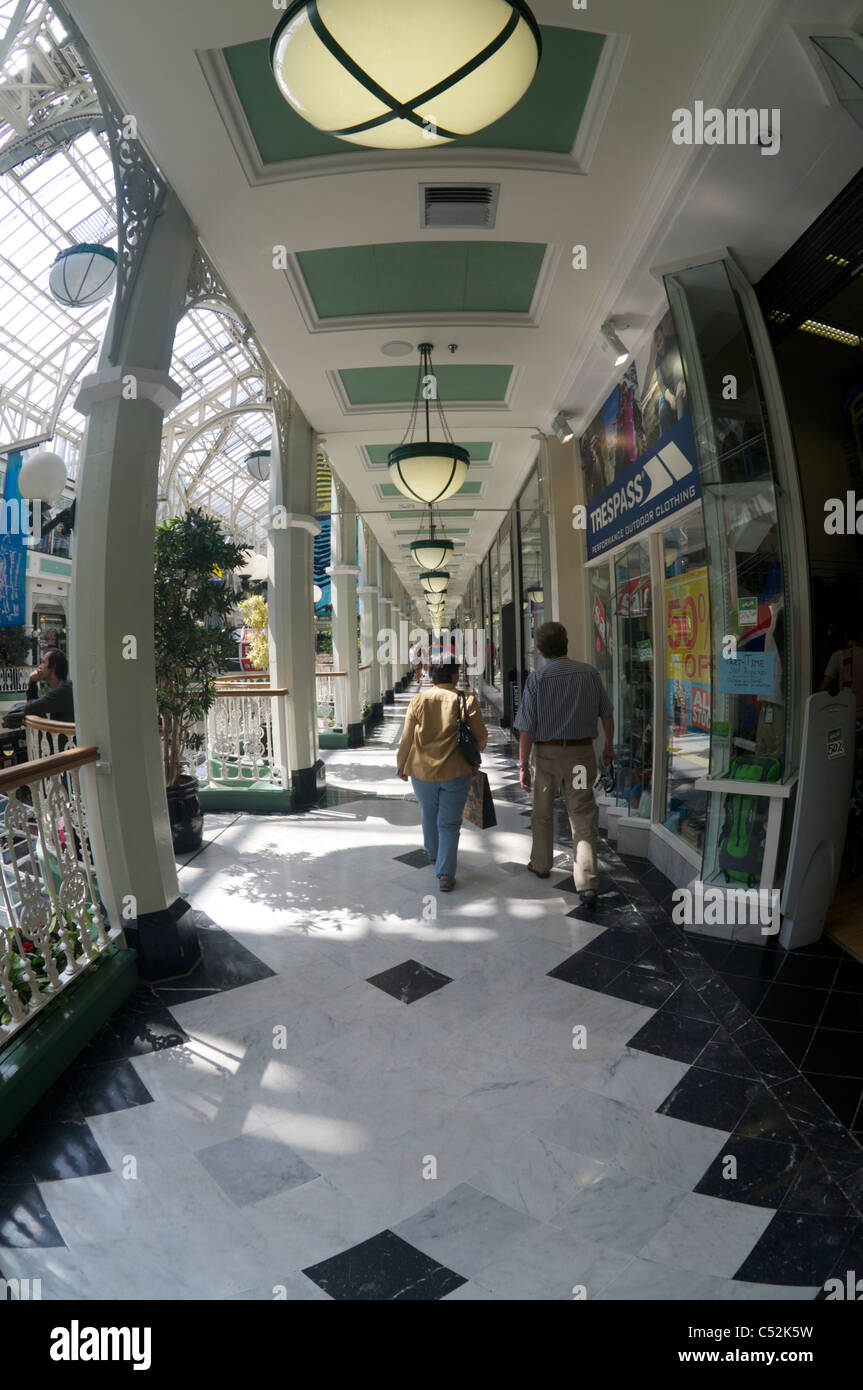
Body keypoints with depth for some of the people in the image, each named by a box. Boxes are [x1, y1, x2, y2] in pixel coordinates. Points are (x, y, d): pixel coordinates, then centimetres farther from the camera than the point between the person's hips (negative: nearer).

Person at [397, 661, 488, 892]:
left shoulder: (418, 701, -3)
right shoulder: (466, 701, -8)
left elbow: (407, 739, 0)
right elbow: (481, 736, -3)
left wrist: (402, 766, 14)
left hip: (423, 771, 2)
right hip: (456, 772, -2)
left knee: (429, 815, 23)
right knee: (449, 823, 5)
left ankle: (433, 852, 46)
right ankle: (446, 873, -3)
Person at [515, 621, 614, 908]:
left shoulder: (536, 678, -10)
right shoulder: (589, 673, -3)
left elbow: (527, 728, -12)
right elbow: (606, 714, 6)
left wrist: (523, 765, -5)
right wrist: (609, 745, 21)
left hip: (546, 752, -1)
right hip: (581, 752, 1)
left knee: (543, 812, 19)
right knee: (583, 818, 3)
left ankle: (541, 864, 38)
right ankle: (587, 884, -4)